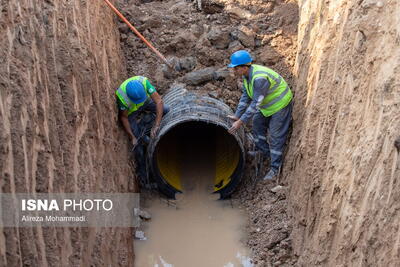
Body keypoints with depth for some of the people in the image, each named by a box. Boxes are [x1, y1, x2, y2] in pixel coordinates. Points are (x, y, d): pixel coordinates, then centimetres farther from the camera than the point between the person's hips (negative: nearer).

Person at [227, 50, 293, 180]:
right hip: (267, 104, 9)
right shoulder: (246, 74, -7)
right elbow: (245, 96, 1)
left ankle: (275, 168, 9)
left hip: (280, 104, -9)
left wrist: (241, 122, -33)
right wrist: (237, 116, -1)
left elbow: (256, 103, -34)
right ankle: (264, 152, 37)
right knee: (257, 123, 19)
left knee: (275, 136, -3)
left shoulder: (259, 78, -36)